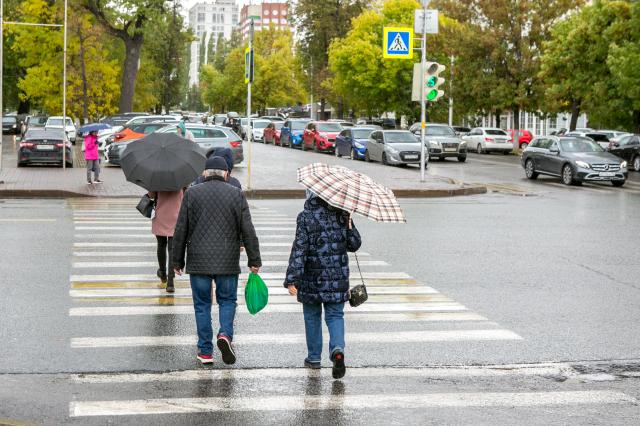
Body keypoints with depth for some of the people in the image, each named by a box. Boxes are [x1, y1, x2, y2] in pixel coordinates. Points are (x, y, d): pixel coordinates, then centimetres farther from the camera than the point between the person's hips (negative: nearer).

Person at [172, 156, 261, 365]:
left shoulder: (192, 193, 0)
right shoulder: (236, 195, 0)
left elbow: (181, 231, 1)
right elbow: (248, 232, -2)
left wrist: (177, 261, 9)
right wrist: (254, 260, 5)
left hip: (198, 261, 0)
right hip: (227, 262, 0)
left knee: (202, 304, 9)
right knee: (227, 300, 14)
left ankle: (205, 351, 10)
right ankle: (225, 334, -10)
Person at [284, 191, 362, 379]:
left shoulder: (305, 217, -11)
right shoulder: (342, 216, -1)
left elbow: (299, 249, -16)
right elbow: (354, 245, 5)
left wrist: (292, 280, -17)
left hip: (312, 279, -2)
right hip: (338, 279, 2)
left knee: (312, 316, 15)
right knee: (335, 316, 8)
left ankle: (314, 357, 24)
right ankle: (337, 349, -18)